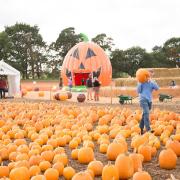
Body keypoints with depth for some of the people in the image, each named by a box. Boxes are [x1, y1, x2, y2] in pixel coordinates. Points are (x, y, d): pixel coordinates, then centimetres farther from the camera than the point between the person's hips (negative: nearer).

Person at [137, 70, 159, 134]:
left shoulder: (152, 82, 11)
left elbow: (157, 88, -4)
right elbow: (138, 90, -1)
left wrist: (151, 81, -12)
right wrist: (140, 83, -11)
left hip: (149, 100, 5)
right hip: (143, 99, -5)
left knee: (145, 114, 9)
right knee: (146, 113, -17)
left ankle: (141, 128, 19)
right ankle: (148, 129, -22)